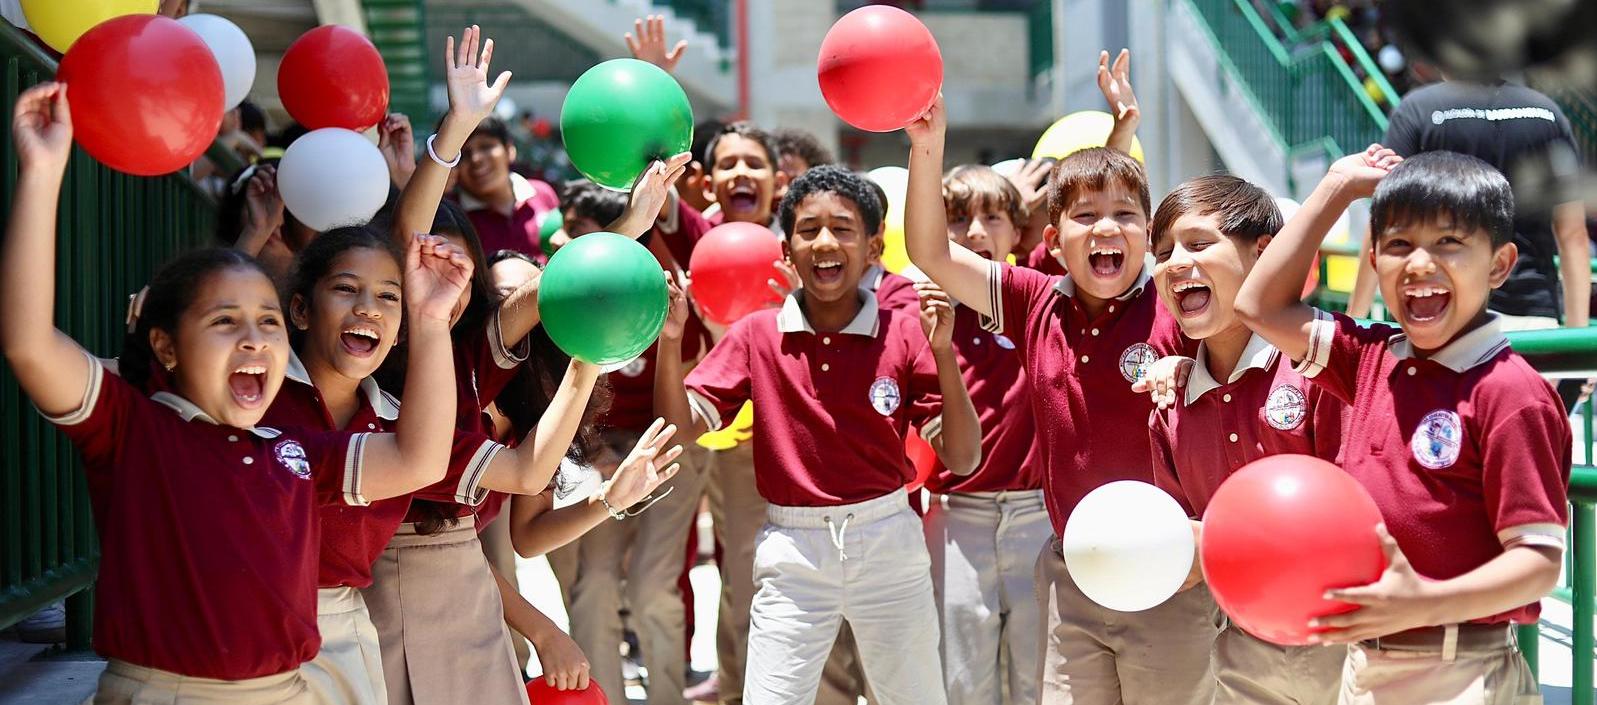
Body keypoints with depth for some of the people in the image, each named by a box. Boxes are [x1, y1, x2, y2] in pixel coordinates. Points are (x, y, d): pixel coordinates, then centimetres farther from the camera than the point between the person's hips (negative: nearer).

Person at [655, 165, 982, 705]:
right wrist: (670, 340, -14)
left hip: (887, 541, 0)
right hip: (793, 548, 0)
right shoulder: (756, 335, 2)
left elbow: (962, 459, -5)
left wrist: (942, 352, -17)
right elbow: (681, 428, 0)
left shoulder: (903, 335, -2)